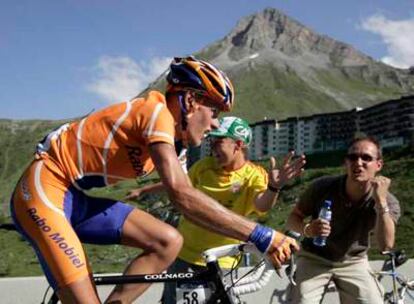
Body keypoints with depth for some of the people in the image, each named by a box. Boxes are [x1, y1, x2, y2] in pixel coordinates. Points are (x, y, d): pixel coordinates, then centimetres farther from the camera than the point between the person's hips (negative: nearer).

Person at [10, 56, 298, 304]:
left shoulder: (169, 132, 10)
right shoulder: (157, 112, -19)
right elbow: (183, 196, -31)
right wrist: (262, 235, -30)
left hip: (76, 198, 9)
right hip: (44, 190, -9)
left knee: (168, 242, -6)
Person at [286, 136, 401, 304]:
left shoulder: (388, 201, -18)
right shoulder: (322, 186, -20)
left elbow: (386, 245, -32)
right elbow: (292, 219, -11)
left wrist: (381, 202, -41)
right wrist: (307, 228, -34)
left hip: (353, 263, 1)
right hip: (315, 258, -1)